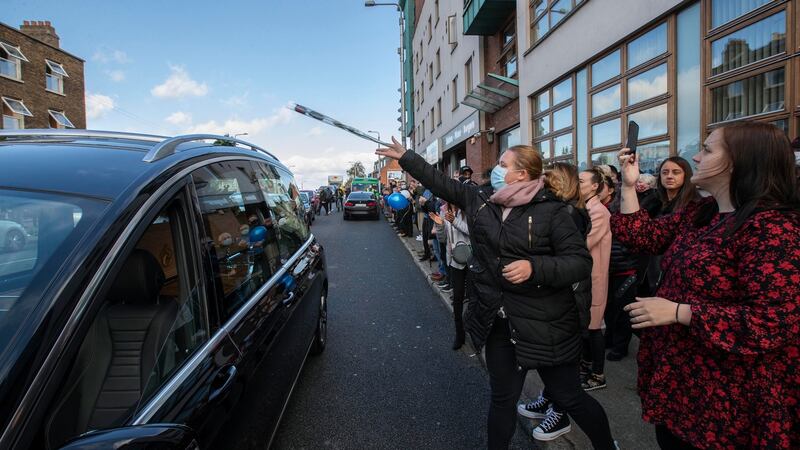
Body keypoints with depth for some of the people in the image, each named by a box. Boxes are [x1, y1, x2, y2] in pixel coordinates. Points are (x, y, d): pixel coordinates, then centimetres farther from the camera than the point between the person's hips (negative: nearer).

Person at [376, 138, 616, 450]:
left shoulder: (551, 211, -13)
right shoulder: (480, 200, 2)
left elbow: (582, 262, -15)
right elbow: (441, 182, 9)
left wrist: (534, 267, -29)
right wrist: (405, 157, 13)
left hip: (544, 323, -4)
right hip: (498, 321, 4)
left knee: (569, 397, 13)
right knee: (503, 398, 19)